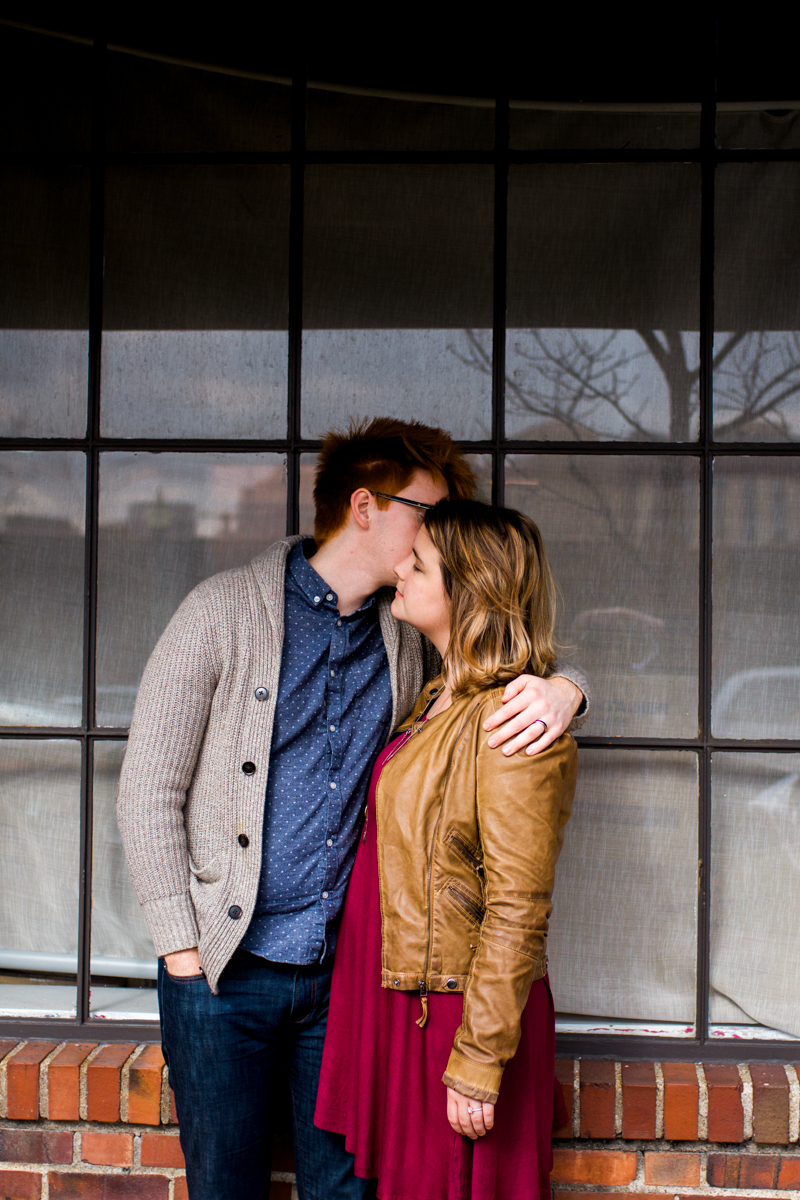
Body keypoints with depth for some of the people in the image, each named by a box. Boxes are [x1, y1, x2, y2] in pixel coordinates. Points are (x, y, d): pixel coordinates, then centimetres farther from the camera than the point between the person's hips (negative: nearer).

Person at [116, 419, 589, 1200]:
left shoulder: (413, 635, 7)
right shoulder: (224, 613, -5)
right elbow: (149, 792, -4)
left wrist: (562, 690, -13)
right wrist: (182, 951, -8)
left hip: (349, 964, 3)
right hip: (226, 966, -3)